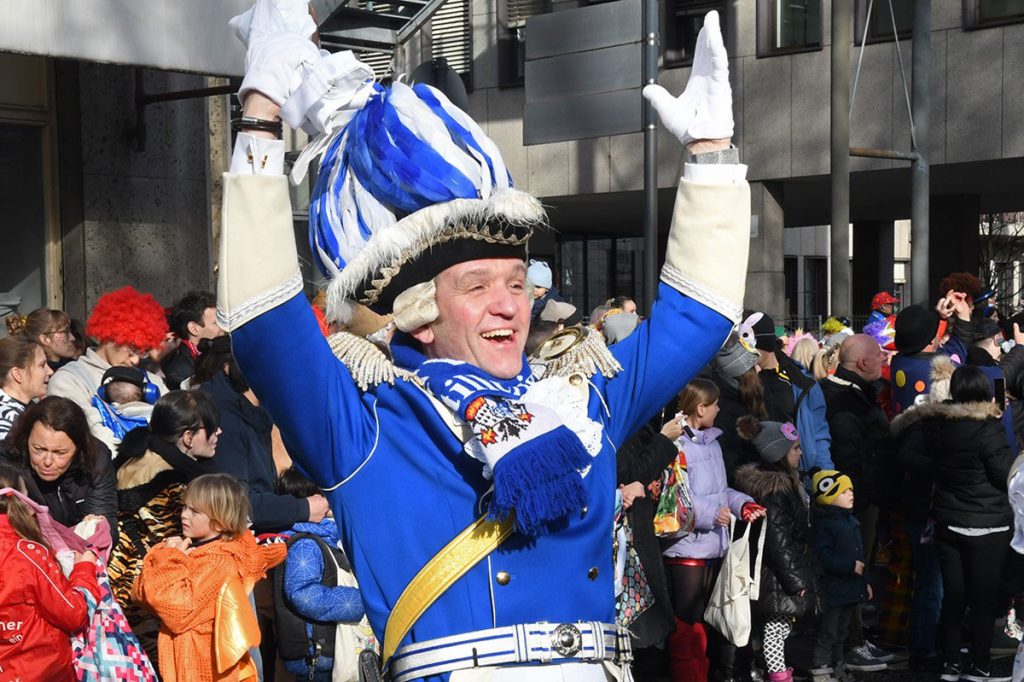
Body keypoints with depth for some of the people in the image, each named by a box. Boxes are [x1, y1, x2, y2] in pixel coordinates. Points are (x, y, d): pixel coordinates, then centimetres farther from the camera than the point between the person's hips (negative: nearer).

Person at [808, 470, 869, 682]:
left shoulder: (851, 521, 13)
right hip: (833, 590, -9)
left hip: (851, 589, 9)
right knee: (828, 633, -3)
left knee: (841, 633, 19)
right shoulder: (823, 524, -16)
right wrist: (851, 566, -25)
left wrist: (864, 582, 20)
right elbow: (824, 558, -23)